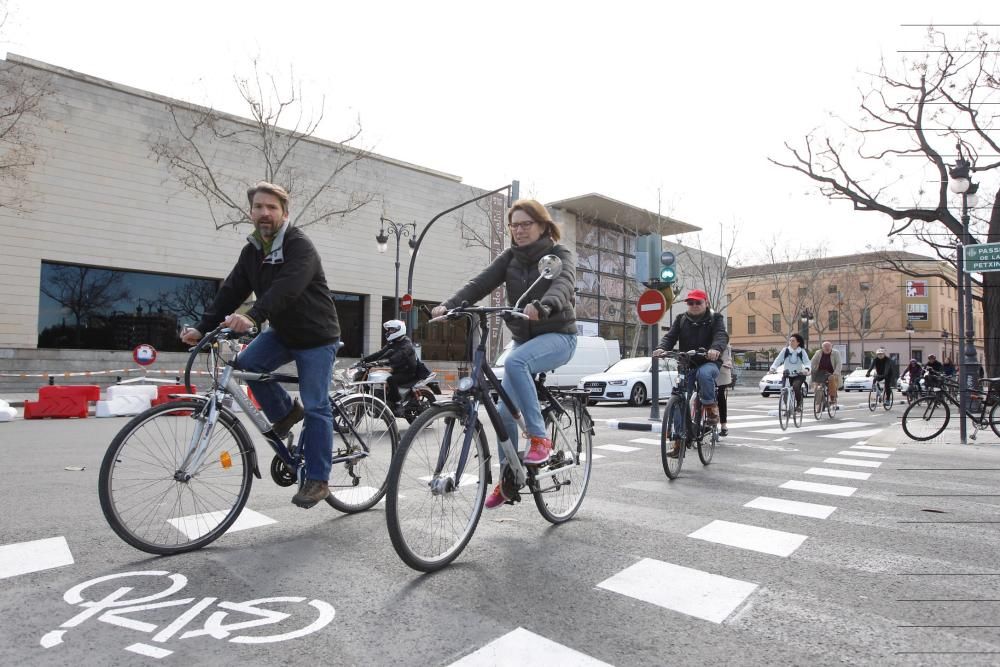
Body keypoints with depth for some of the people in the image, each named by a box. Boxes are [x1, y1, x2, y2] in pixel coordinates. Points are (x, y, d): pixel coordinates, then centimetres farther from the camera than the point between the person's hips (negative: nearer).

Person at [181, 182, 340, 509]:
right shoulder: (252, 251, 5)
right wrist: (202, 328, -12)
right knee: (247, 363, -15)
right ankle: (286, 412, 9)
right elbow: (231, 291, -1)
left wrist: (252, 317, -51)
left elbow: (287, 287, -37)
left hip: (316, 336, -7)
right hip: (282, 332, 7)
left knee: (315, 407, -7)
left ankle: (317, 480, 3)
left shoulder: (300, 245, -20)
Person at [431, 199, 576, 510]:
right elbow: (480, 283, -10)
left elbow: (563, 284, -30)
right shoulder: (509, 257, 4)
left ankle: (539, 438, -24)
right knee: (504, 412, 1)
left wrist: (542, 306, -52)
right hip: (524, 338, 5)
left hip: (558, 335, -5)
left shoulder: (559, 254, -8)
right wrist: (448, 305, -28)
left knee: (515, 362, -36)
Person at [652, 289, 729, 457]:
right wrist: (661, 348, -25)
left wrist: (716, 348, -40)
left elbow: (722, 335, -16)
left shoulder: (715, 318, 3)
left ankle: (711, 408, -17)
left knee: (704, 374, -39)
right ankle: (678, 441, -1)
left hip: (709, 362, -3)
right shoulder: (681, 319, 12)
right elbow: (670, 337, -1)